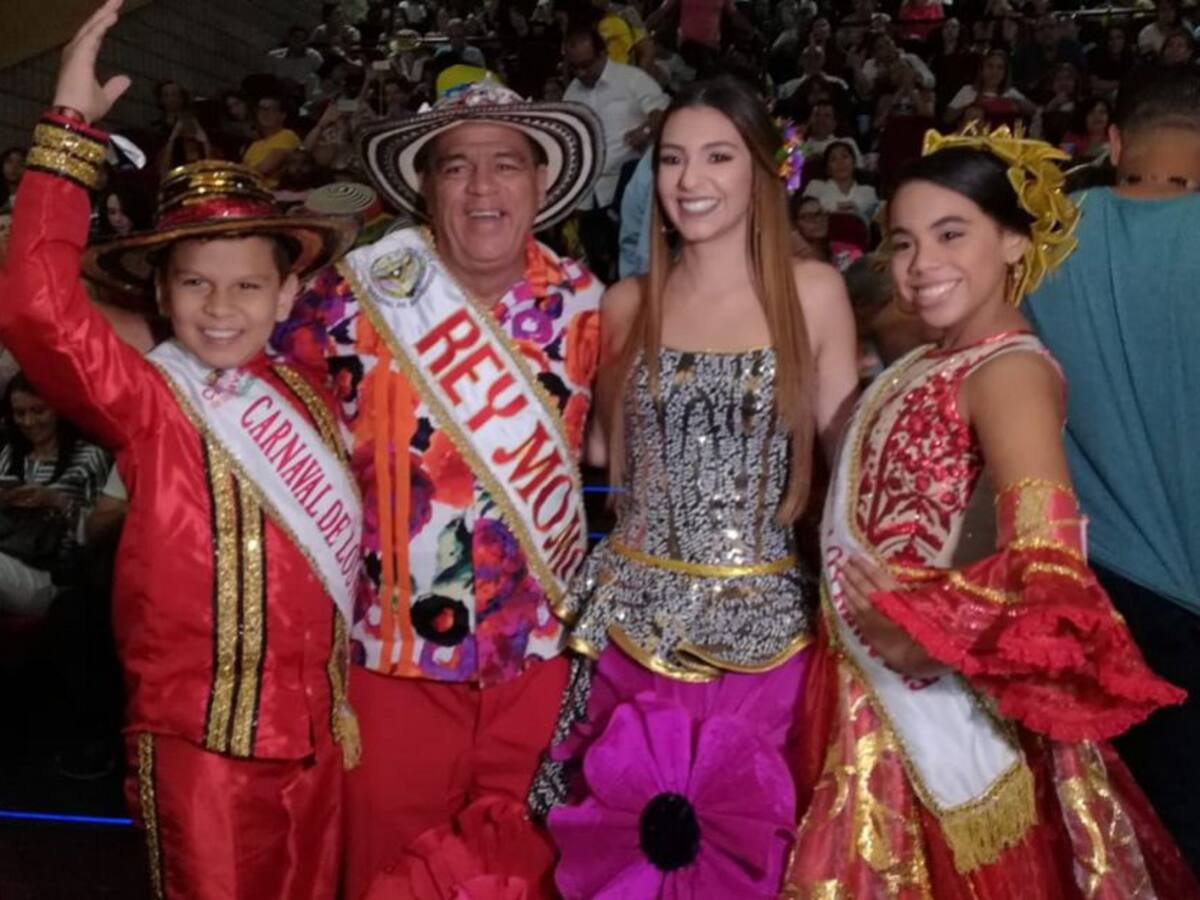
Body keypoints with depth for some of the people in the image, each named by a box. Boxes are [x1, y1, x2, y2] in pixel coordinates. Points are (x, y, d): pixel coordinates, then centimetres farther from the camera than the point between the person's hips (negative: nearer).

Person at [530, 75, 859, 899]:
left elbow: (845, 446, 1)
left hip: (758, 618, -2)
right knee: (623, 817, 12)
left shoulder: (813, 291, -1)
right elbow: (605, 450, 12)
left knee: (744, 825, 10)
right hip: (634, 610, 2)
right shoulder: (627, 303, 6)